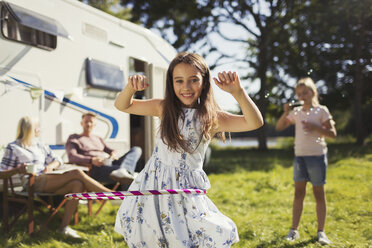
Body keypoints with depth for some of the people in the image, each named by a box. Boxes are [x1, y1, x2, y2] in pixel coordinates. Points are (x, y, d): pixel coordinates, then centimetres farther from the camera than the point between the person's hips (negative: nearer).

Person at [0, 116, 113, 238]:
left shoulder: (40, 146, 27)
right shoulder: (13, 148, 12)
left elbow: (57, 160, 29)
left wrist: (51, 166, 5)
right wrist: (18, 169, -14)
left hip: (47, 180, 6)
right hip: (34, 183, -6)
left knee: (77, 184, -29)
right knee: (77, 173, -25)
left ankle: (64, 226, -29)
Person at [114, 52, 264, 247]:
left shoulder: (212, 117, -7)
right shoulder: (164, 108, 0)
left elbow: (255, 123, -18)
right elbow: (122, 105, 7)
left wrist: (237, 92, -33)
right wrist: (131, 87, -15)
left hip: (186, 191, -1)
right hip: (155, 185, 2)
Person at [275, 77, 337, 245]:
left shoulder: (321, 110, -3)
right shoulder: (296, 112, 9)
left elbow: (332, 134, -5)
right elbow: (279, 127, 8)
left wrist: (315, 127, -19)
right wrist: (286, 113, -7)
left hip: (317, 155, -4)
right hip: (299, 155, 4)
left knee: (319, 193, 3)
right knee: (298, 192, 6)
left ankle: (321, 231, 11)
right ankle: (294, 230, 11)